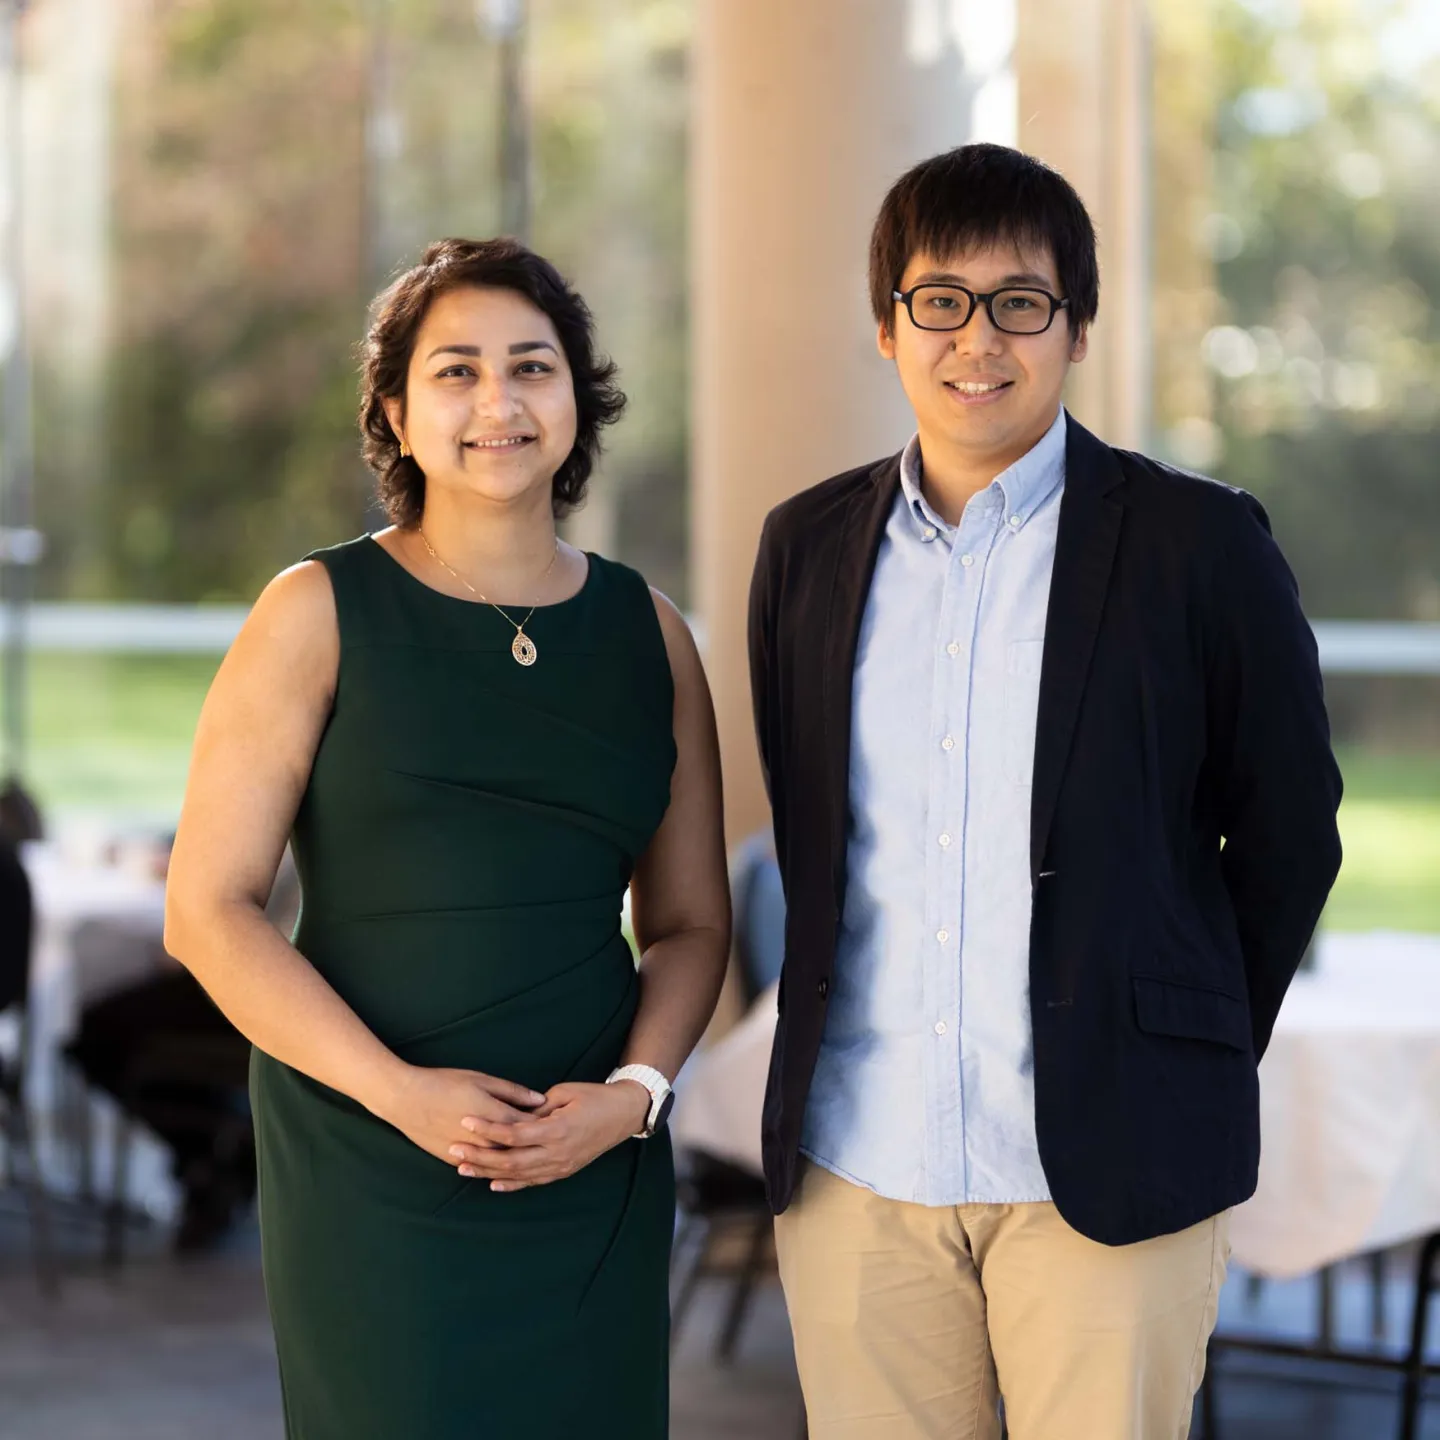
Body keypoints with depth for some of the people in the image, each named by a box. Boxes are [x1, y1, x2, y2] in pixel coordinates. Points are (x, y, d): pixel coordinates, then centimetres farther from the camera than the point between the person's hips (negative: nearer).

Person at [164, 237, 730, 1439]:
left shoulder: (649, 633, 9)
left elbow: (690, 922, 12)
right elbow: (207, 910, -5)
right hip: (371, 1168, -3)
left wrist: (634, 1092, -6)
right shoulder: (319, 616, -1)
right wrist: (399, 1092, -14)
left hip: (594, 1175, 3)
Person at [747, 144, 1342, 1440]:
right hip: (856, 1162, 3)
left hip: (1104, 1172, -3)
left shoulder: (1197, 545, -3)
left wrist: (1191, 1073, 6)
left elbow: (1288, 836, 3)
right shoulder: (809, 547, 9)